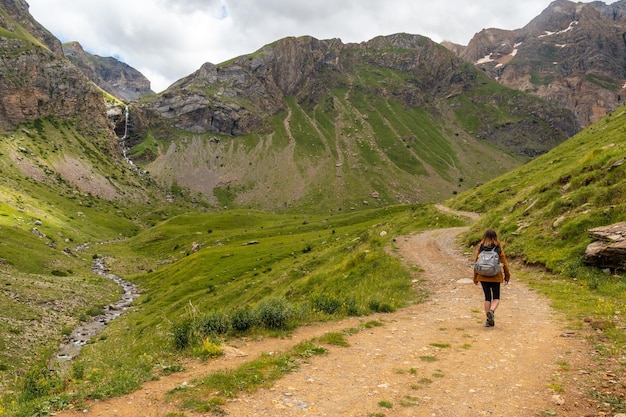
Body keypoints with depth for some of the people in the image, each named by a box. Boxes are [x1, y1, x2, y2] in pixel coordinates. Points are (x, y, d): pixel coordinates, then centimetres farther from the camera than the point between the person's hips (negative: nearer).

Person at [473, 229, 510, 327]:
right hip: (496, 276, -1)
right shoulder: (498, 248, -4)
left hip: (483, 276, 1)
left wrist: (475, 277, 8)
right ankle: (491, 311, -17)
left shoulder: (480, 247, -2)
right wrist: (507, 276, 10)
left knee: (487, 297, 12)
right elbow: (504, 262, -1)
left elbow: (476, 262, -1)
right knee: (496, 297, 12)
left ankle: (489, 320, 12)